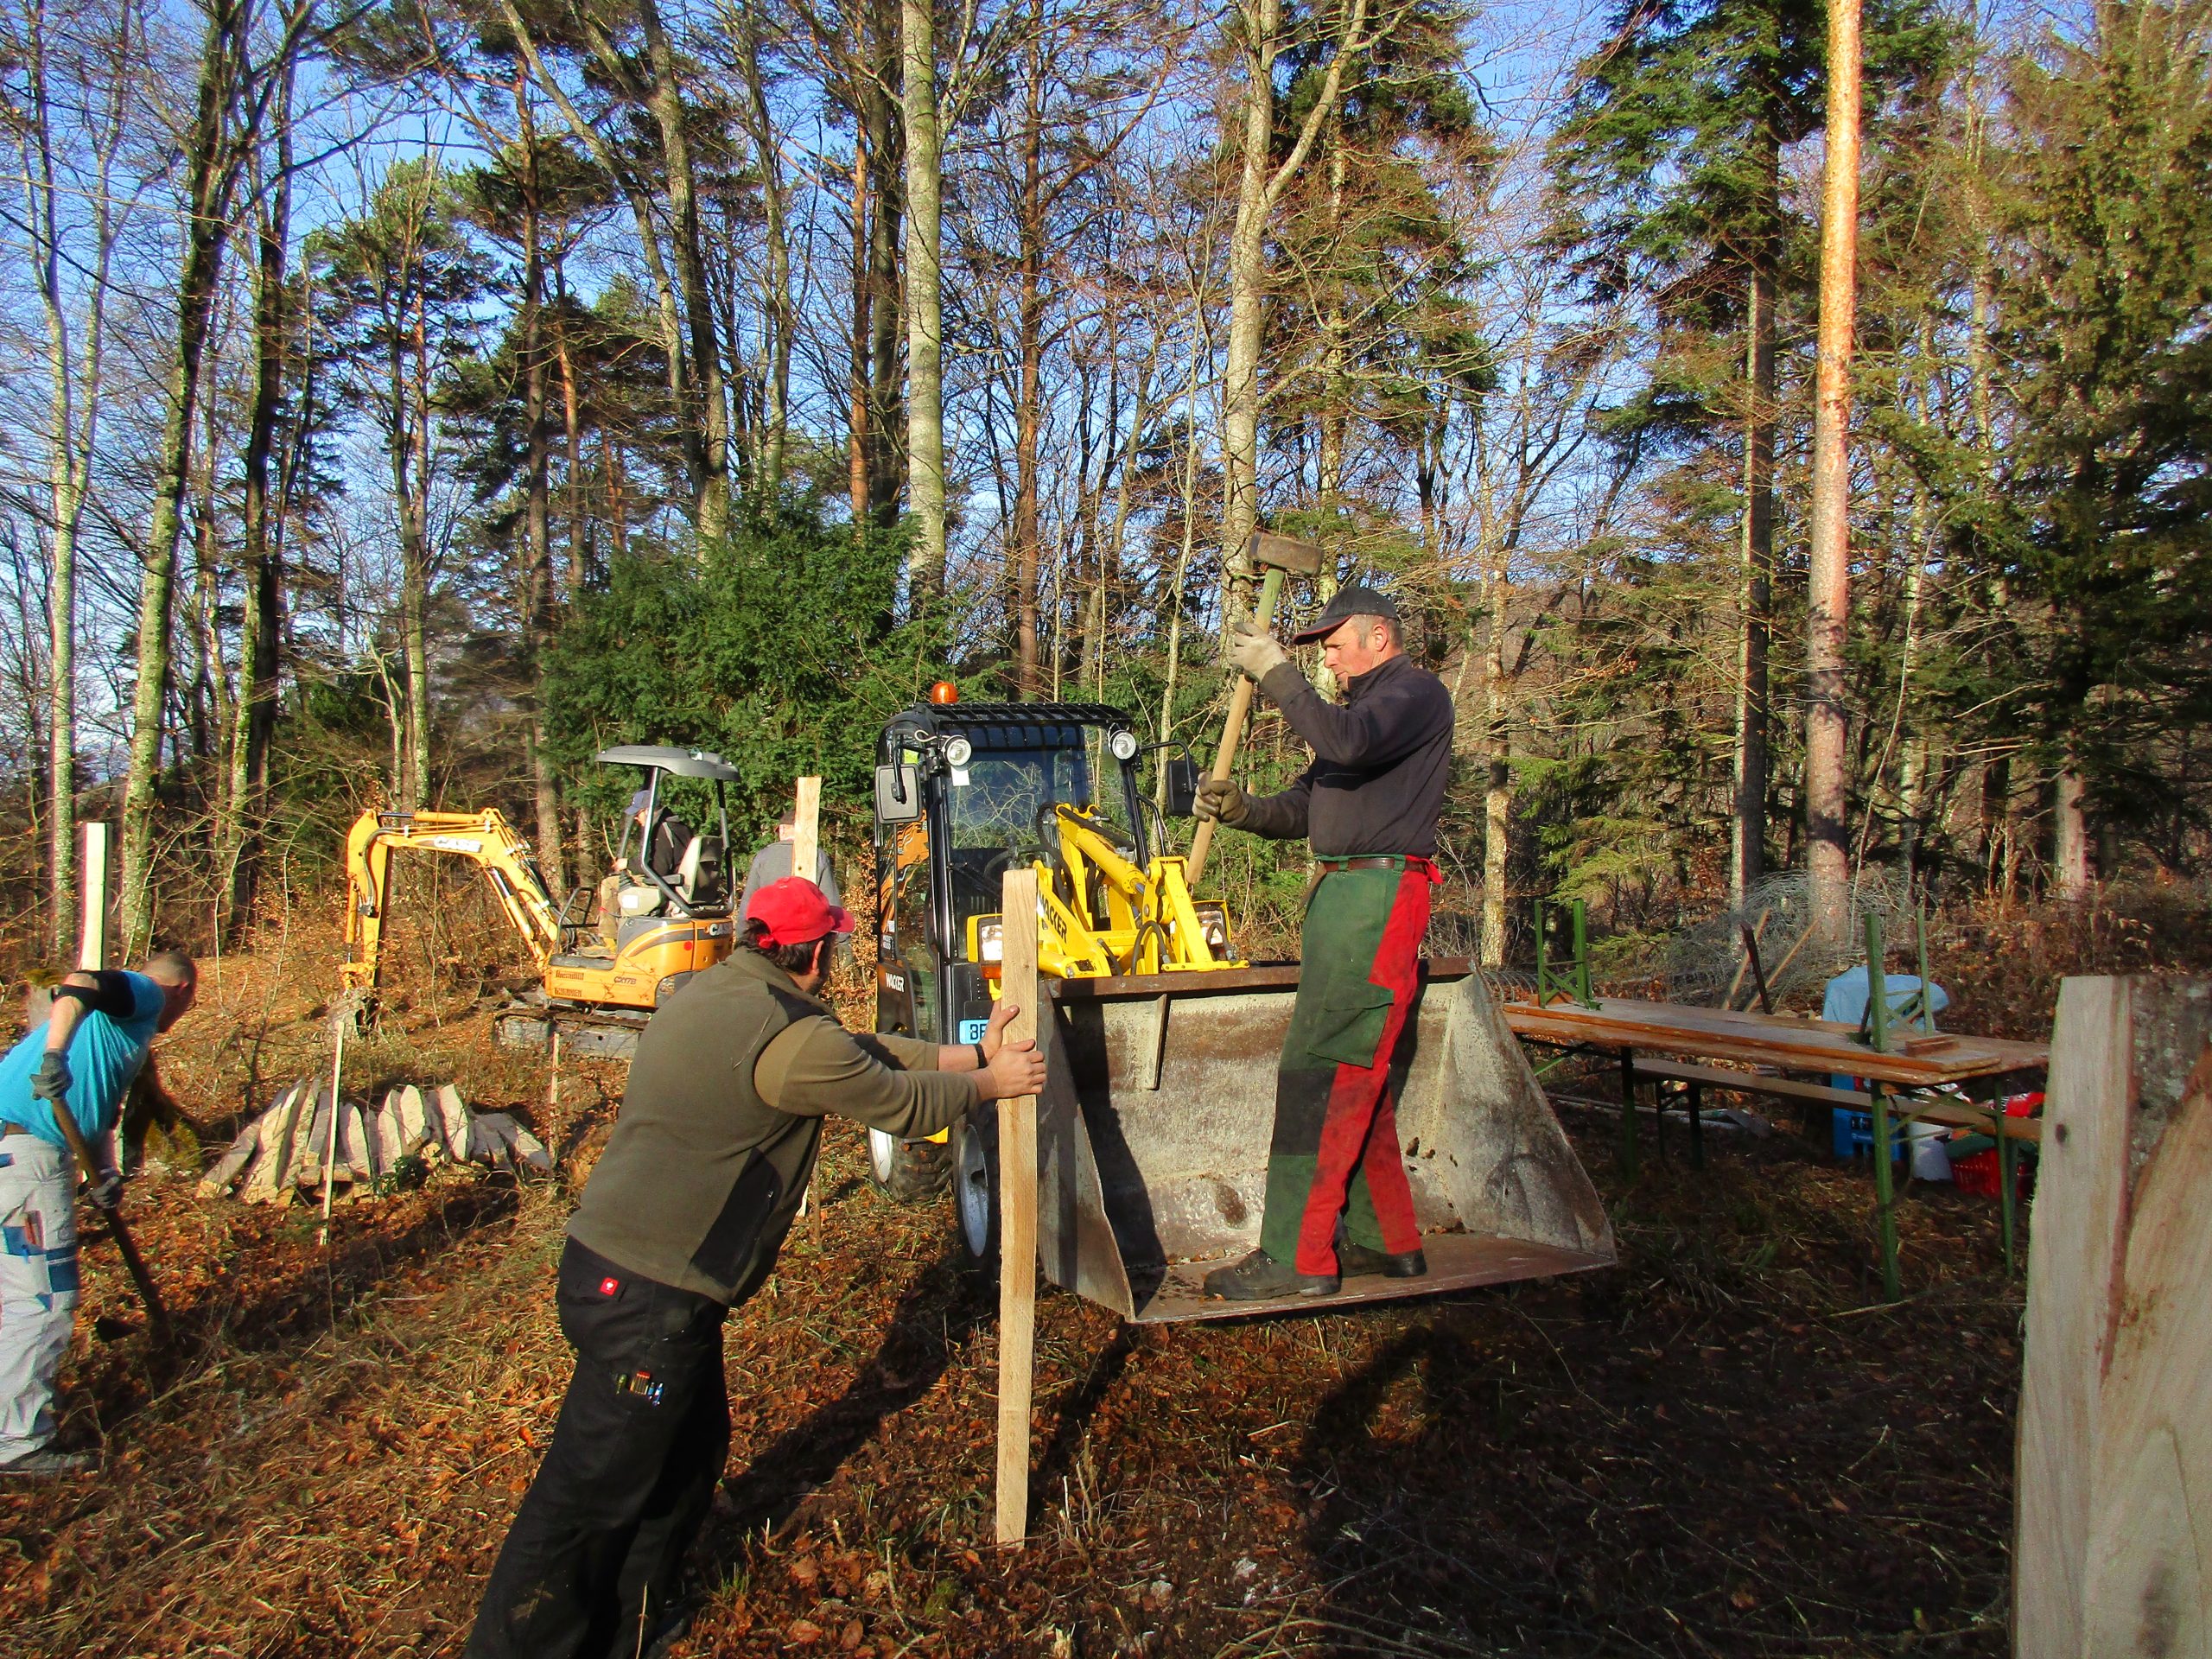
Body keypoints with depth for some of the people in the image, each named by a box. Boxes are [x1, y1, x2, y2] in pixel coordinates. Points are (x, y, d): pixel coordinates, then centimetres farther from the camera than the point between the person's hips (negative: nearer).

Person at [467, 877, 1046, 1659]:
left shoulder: (724, 991, 10)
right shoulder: (788, 1034, -21)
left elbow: (865, 1056, 17)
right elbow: (901, 1103, -8)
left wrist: (973, 1055, 21)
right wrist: (992, 1083, 10)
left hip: (615, 1264, 10)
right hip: (646, 1296, -10)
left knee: (692, 1453, 23)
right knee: (588, 1498, 4)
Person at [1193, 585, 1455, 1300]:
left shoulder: (1418, 693, -3)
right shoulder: (1359, 706, 26)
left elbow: (1348, 742, -25)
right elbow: (1301, 810, 21)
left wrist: (1276, 672, -17)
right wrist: (1238, 808, 3)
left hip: (1379, 896, -10)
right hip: (1336, 895, 10)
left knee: (1316, 1074, -12)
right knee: (1354, 1077, 13)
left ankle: (1298, 1257, -8)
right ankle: (1389, 1241, 22)